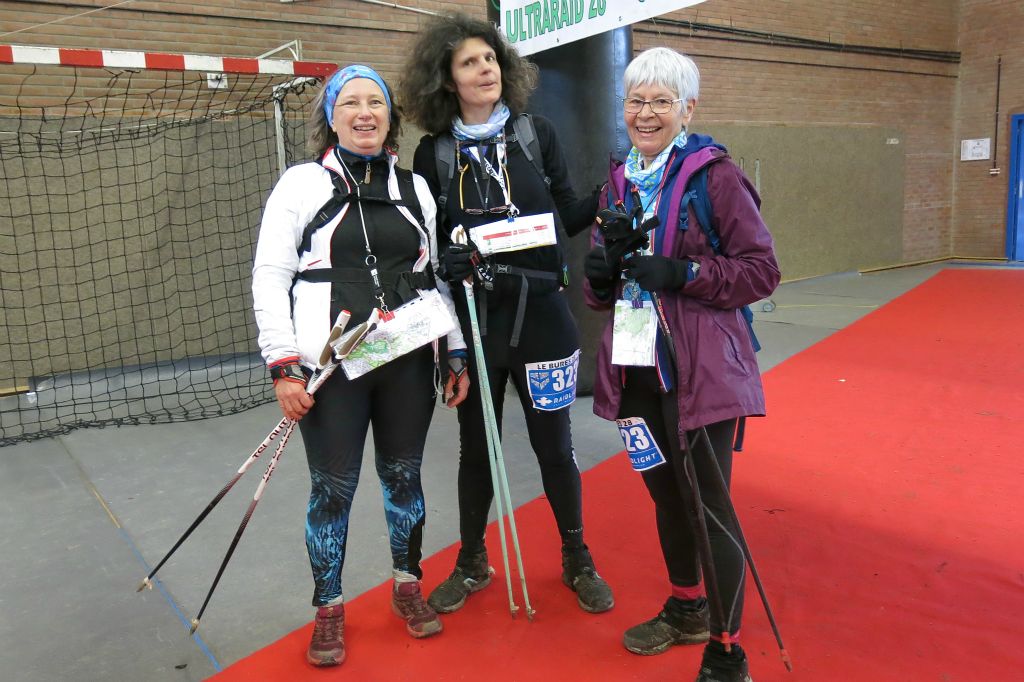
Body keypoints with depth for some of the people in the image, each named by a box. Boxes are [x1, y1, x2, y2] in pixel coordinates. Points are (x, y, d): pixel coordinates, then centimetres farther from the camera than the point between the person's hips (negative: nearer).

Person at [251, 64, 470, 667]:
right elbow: (270, 277, -2)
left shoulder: (415, 187, 10)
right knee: (333, 488, 4)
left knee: (404, 476, 13)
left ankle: (408, 586, 33)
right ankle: (329, 608, 25)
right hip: (330, 368, -2)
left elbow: (438, 275, 13)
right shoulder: (302, 183, 1)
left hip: (409, 363, 3)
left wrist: (456, 355, 9)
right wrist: (284, 365, -9)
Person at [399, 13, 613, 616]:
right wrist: (450, 259, -17)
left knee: (554, 444, 10)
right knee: (476, 446, 13)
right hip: (472, 318, 1)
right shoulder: (435, 152, 2)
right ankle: (472, 563, 34)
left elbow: (566, 216, 6)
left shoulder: (536, 134, 2)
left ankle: (578, 561, 31)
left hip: (539, 314, 0)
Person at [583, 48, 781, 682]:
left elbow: (762, 270, -9)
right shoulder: (619, 182, 12)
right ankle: (686, 608, 41)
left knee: (708, 503, 0)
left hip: (702, 368, -6)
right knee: (665, 493, 19)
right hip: (636, 365, 6)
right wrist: (603, 267, -7)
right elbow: (600, 290, 16)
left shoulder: (715, 174, -7)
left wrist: (683, 272, -21)